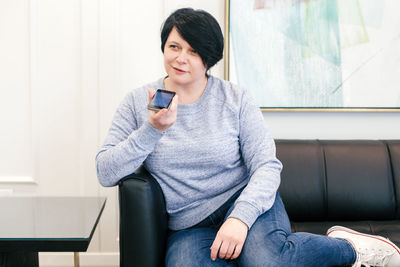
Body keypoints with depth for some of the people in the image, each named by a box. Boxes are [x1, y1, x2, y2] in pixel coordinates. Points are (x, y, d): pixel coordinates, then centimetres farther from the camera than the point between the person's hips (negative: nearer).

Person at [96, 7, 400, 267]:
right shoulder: (138, 102, 3)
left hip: (244, 200, -1)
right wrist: (152, 130, -18)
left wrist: (240, 218, -23)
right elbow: (106, 173, -4)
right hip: (188, 227, 2)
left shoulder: (236, 99, 1)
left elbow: (267, 166, -6)